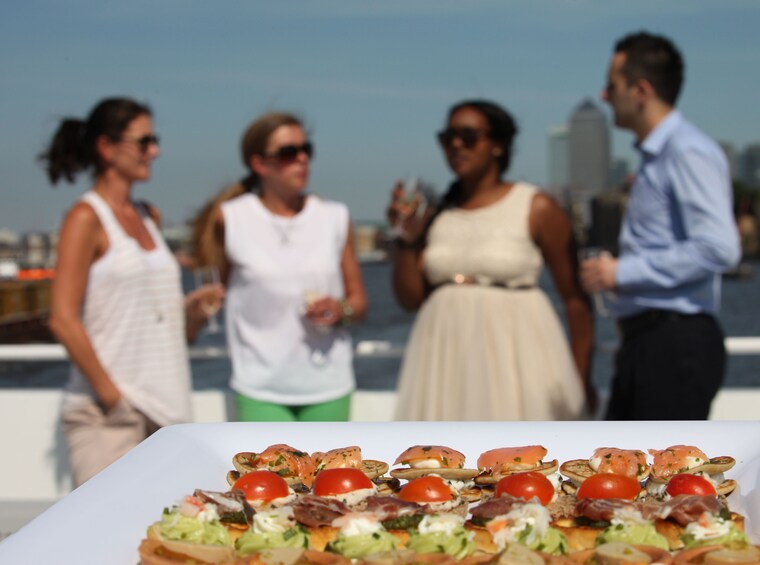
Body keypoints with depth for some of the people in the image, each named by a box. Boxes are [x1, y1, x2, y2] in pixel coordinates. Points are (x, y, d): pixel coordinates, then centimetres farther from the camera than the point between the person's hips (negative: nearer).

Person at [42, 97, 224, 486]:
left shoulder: (149, 217, 14)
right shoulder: (86, 218, -7)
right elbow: (63, 320, -13)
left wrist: (194, 307, 4)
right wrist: (109, 394, -15)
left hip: (163, 406, 7)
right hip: (106, 413, -7)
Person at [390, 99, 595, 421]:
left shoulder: (536, 209, -2)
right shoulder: (435, 213, 9)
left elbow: (575, 298, -1)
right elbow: (410, 298, 8)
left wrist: (582, 378, -2)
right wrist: (406, 238, -6)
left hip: (514, 354, -3)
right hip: (447, 359, 4)